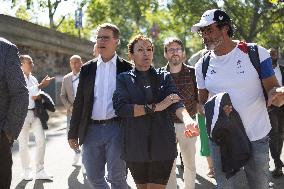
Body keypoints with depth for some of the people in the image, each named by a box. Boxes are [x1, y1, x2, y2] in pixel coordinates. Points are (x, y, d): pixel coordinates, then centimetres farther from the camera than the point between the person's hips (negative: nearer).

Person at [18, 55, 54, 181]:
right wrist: (41, 85, -20)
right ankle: (26, 170, 17)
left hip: (34, 112, 6)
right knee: (23, 143, 3)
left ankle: (40, 171, 4)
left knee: (41, 139, -2)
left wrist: (38, 96, -3)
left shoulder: (33, 78, 13)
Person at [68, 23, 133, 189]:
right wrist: (73, 133, 7)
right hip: (91, 129, 3)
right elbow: (79, 102, 9)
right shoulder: (87, 69, 9)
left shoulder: (126, 68, 2)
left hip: (116, 129, -3)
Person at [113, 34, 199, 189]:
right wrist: (155, 107, -15)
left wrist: (188, 120, -31)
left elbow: (176, 102, -9)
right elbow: (120, 108, -11)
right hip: (135, 147, 0)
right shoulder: (123, 79, 6)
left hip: (162, 146, 0)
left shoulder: (164, 77, 8)